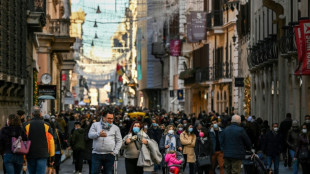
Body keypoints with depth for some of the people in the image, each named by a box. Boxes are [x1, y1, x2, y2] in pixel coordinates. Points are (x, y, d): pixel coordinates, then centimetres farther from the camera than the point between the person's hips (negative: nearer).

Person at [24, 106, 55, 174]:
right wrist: (52, 157, 6)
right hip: (43, 155, -1)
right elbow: (51, 142, 0)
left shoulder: (27, 125, -1)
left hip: (30, 155, 1)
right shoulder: (46, 125, 0)